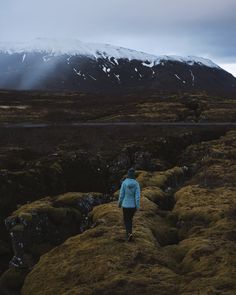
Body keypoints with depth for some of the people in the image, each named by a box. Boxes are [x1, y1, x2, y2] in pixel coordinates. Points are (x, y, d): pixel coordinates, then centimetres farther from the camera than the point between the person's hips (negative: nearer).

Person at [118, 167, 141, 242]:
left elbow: (121, 194, -8)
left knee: (126, 220, 8)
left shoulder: (124, 182, -13)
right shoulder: (136, 183, -11)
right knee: (130, 218, 24)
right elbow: (137, 196, -13)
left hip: (126, 205, -2)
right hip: (133, 205, 2)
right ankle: (129, 233, 30)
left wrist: (119, 203, 8)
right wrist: (138, 206, -7)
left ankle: (129, 233, -15)